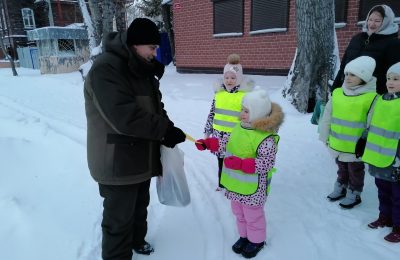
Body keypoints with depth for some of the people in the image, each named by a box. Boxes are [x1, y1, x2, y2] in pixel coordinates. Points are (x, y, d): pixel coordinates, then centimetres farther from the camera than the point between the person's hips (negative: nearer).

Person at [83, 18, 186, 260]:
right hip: (118, 163, -9)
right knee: (119, 217, 7)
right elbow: (125, 117, -31)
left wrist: (166, 130, -7)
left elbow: (154, 107, 12)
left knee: (140, 206, 26)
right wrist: (166, 130, -24)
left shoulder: (142, 69, 9)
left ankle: (136, 241, 50)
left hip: (141, 158, 9)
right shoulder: (106, 69, -22)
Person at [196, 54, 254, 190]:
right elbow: (212, 114, 10)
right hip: (218, 135, 5)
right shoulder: (219, 92, 4)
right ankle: (221, 184, 41)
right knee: (221, 161, 20)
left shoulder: (246, 94, -10)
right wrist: (207, 132, 12)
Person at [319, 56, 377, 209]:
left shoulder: (371, 97, -18)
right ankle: (340, 188, 45)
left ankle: (354, 195, 36)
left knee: (355, 171, 17)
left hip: (356, 146, -4)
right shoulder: (337, 93, -4)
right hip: (337, 144, 4)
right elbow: (327, 117, 4)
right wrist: (325, 137, 7)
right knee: (342, 168, 25)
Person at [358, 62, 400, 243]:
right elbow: (371, 127, 16)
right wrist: (363, 147, 18)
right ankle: (385, 217, 40)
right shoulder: (381, 100, 7)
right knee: (383, 192, 22)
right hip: (378, 159, 7)